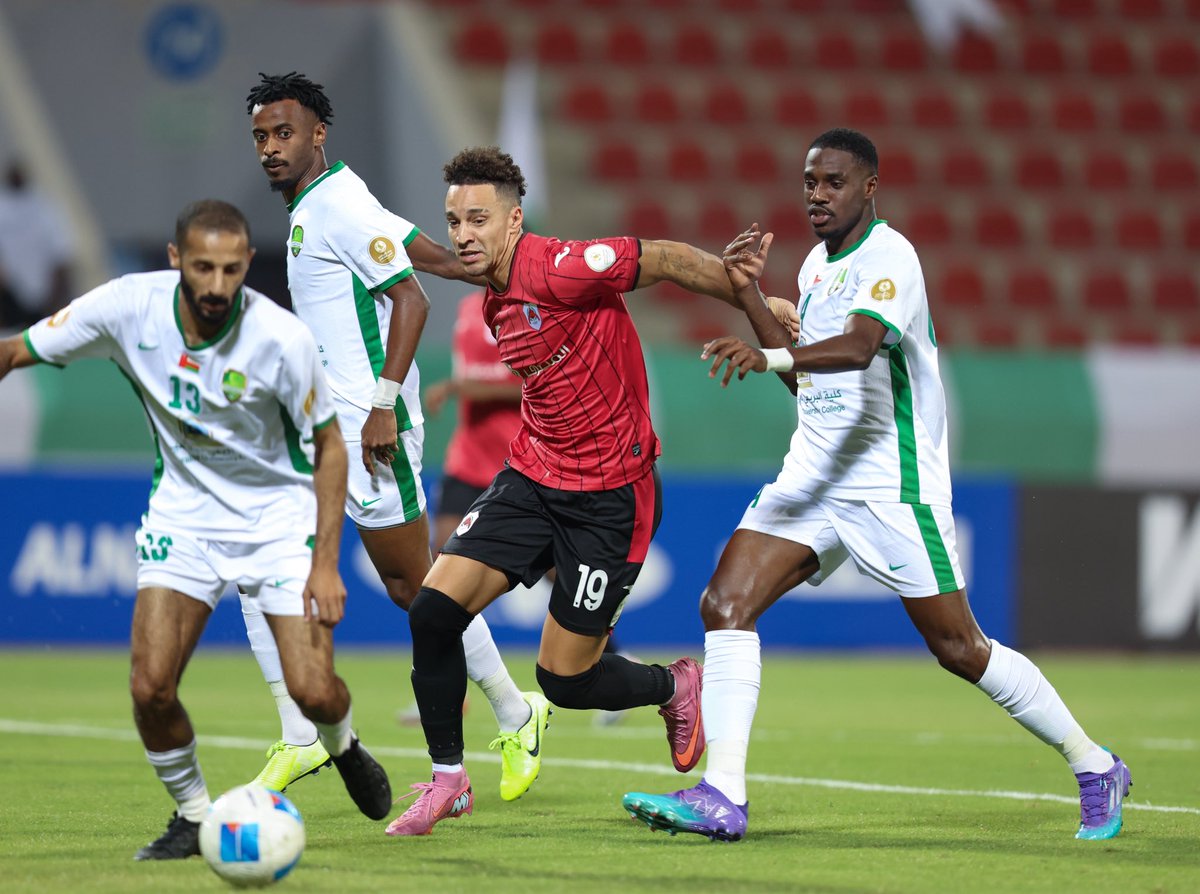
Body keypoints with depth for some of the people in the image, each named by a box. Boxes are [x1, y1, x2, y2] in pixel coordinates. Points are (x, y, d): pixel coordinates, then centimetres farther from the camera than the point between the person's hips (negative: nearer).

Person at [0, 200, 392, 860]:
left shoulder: (281, 339, -23)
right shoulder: (128, 308, -18)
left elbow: (329, 446, -11)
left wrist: (325, 562, -15)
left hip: (278, 510, -2)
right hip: (183, 512, 2)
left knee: (313, 690, -11)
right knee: (149, 687, -13)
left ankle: (344, 748, 27)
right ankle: (193, 817, 13)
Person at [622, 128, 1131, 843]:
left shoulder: (889, 258, -14)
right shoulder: (818, 264, 14)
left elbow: (859, 347, -33)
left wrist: (770, 356, -49)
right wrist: (752, 294, 11)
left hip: (893, 483, -8)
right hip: (813, 475, 8)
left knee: (959, 648, -2)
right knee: (725, 604, -11)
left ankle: (1095, 769, 16)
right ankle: (722, 797, -15)